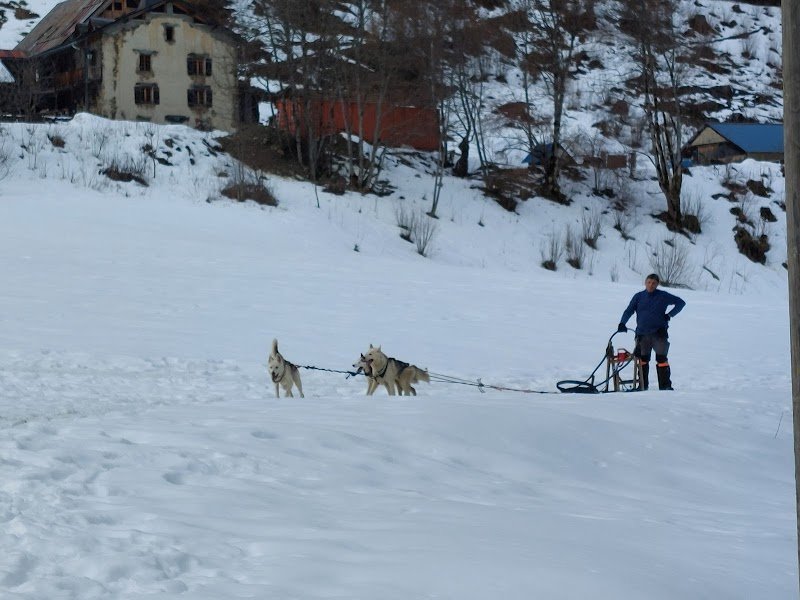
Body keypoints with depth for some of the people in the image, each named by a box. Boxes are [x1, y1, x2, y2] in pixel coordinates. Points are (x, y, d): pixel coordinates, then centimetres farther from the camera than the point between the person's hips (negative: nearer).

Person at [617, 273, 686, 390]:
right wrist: (622, 323, -14)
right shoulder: (639, 296, 8)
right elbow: (629, 310, 3)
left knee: (661, 359, -8)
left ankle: (665, 385, -4)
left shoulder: (663, 296, 3)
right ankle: (643, 385, 15)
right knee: (642, 359, 6)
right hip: (642, 334, 3)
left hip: (659, 333, -2)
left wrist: (670, 315, 1)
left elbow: (681, 303, 11)